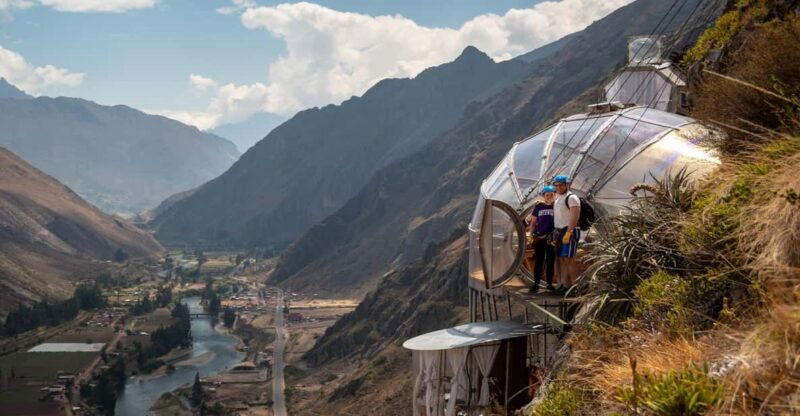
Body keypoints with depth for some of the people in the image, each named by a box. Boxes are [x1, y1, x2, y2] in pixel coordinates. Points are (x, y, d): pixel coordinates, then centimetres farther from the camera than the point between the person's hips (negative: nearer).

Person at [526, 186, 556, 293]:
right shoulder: (539, 206, 7)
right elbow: (533, 222, 11)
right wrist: (531, 235, 2)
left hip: (552, 238, -1)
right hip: (539, 238, 1)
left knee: (550, 261, 5)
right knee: (538, 261, 3)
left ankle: (550, 284, 12)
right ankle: (536, 283, 5)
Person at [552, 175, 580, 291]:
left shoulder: (571, 198, -9)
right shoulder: (557, 199, 19)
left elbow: (575, 216, -18)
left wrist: (568, 233, -24)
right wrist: (555, 233, 15)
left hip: (569, 232, -9)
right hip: (559, 232, 9)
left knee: (568, 259, -13)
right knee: (562, 259, 7)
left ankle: (574, 285, -13)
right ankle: (565, 284, 9)